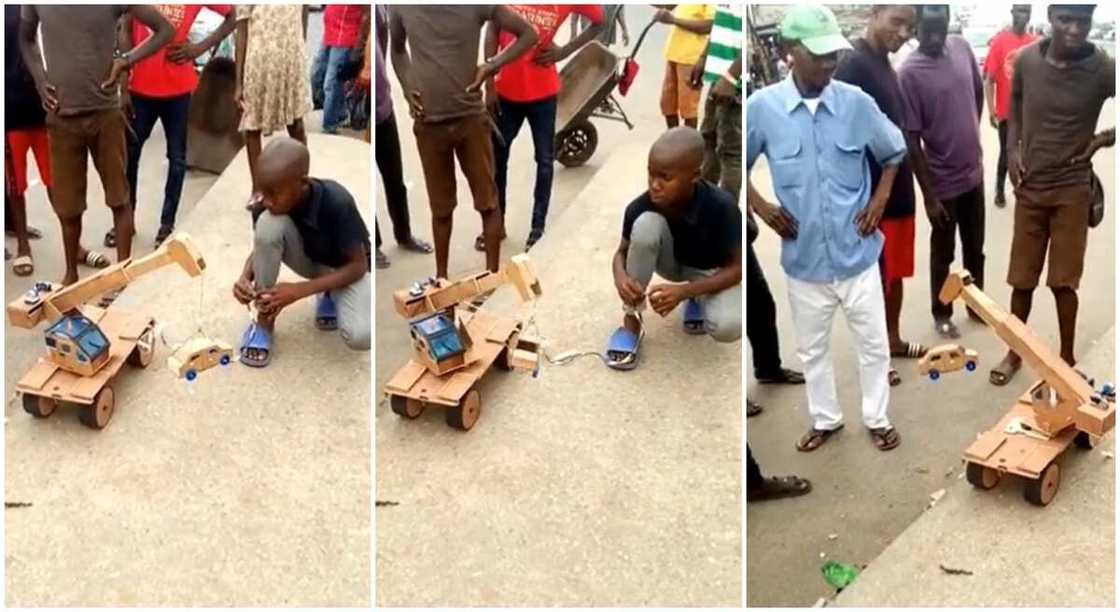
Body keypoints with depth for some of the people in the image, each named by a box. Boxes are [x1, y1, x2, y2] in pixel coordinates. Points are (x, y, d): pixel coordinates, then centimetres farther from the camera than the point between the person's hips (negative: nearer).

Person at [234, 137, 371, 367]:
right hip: (304, 257, 3)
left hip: (342, 269, -3)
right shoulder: (268, 206, -23)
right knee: (268, 223, -31)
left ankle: (330, 296, 5)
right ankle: (264, 322, -13)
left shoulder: (337, 202, -35)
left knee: (361, 337, -32)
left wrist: (299, 290, -32)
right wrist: (245, 277, -27)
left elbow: (358, 265, -25)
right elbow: (262, 246, -4)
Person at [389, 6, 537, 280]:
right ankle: (441, 277, 27)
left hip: (471, 118, -1)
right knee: (440, 207, 13)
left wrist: (491, 66, -12)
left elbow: (528, 34, -2)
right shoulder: (402, 7, -3)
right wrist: (407, 89, 4)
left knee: (487, 202, 5)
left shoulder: (475, 5, -10)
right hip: (428, 122, 2)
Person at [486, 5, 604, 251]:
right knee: (497, 158, 11)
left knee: (544, 160, 7)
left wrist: (565, 51, -8)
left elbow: (598, 22, 4)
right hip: (505, 90, 1)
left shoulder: (566, 5, -11)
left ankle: (537, 227, 21)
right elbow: (493, 29, -2)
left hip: (543, 92, -1)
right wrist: (489, 84, -4)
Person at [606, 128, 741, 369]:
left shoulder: (721, 207, -34)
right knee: (646, 223, -33)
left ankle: (698, 299, 6)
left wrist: (684, 291, -39)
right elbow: (623, 251, -10)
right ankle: (631, 321, -15)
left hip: (711, 272, -2)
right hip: (671, 260, 2)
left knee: (728, 327, -33)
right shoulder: (641, 206, -27)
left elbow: (736, 268, -24)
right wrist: (620, 277, -35)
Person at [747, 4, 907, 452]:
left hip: (857, 253, 0)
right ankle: (825, 418, 39)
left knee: (873, 344, 13)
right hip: (804, 256, 0)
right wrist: (760, 206, -6)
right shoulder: (761, 107, -12)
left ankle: (877, 419, 34)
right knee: (811, 348, 17)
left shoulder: (857, 103, -10)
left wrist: (879, 202, -2)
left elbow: (894, 154, 7)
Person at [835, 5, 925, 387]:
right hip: (872, 194, -9)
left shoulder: (884, 64, 11)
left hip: (897, 189, 9)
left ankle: (892, 338, 35)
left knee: (895, 272, 19)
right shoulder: (852, 66, -18)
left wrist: (905, 185, 18)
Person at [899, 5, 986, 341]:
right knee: (943, 253, 12)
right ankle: (941, 314, 30)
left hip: (974, 172, 5)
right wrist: (928, 195, -18)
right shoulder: (910, 72, -21)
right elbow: (911, 140, -19)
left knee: (975, 248, 21)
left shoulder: (962, 47, -5)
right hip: (943, 181, -5)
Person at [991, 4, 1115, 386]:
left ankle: (1067, 359, 19)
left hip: (1072, 187, -2)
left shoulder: (1103, 69, -15)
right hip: (1029, 184, 2)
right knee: (1022, 277, 10)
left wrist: (1105, 138, -12)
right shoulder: (1026, 59, -7)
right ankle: (1014, 352, 27)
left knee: (1064, 280, 2)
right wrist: (1012, 148, 2)